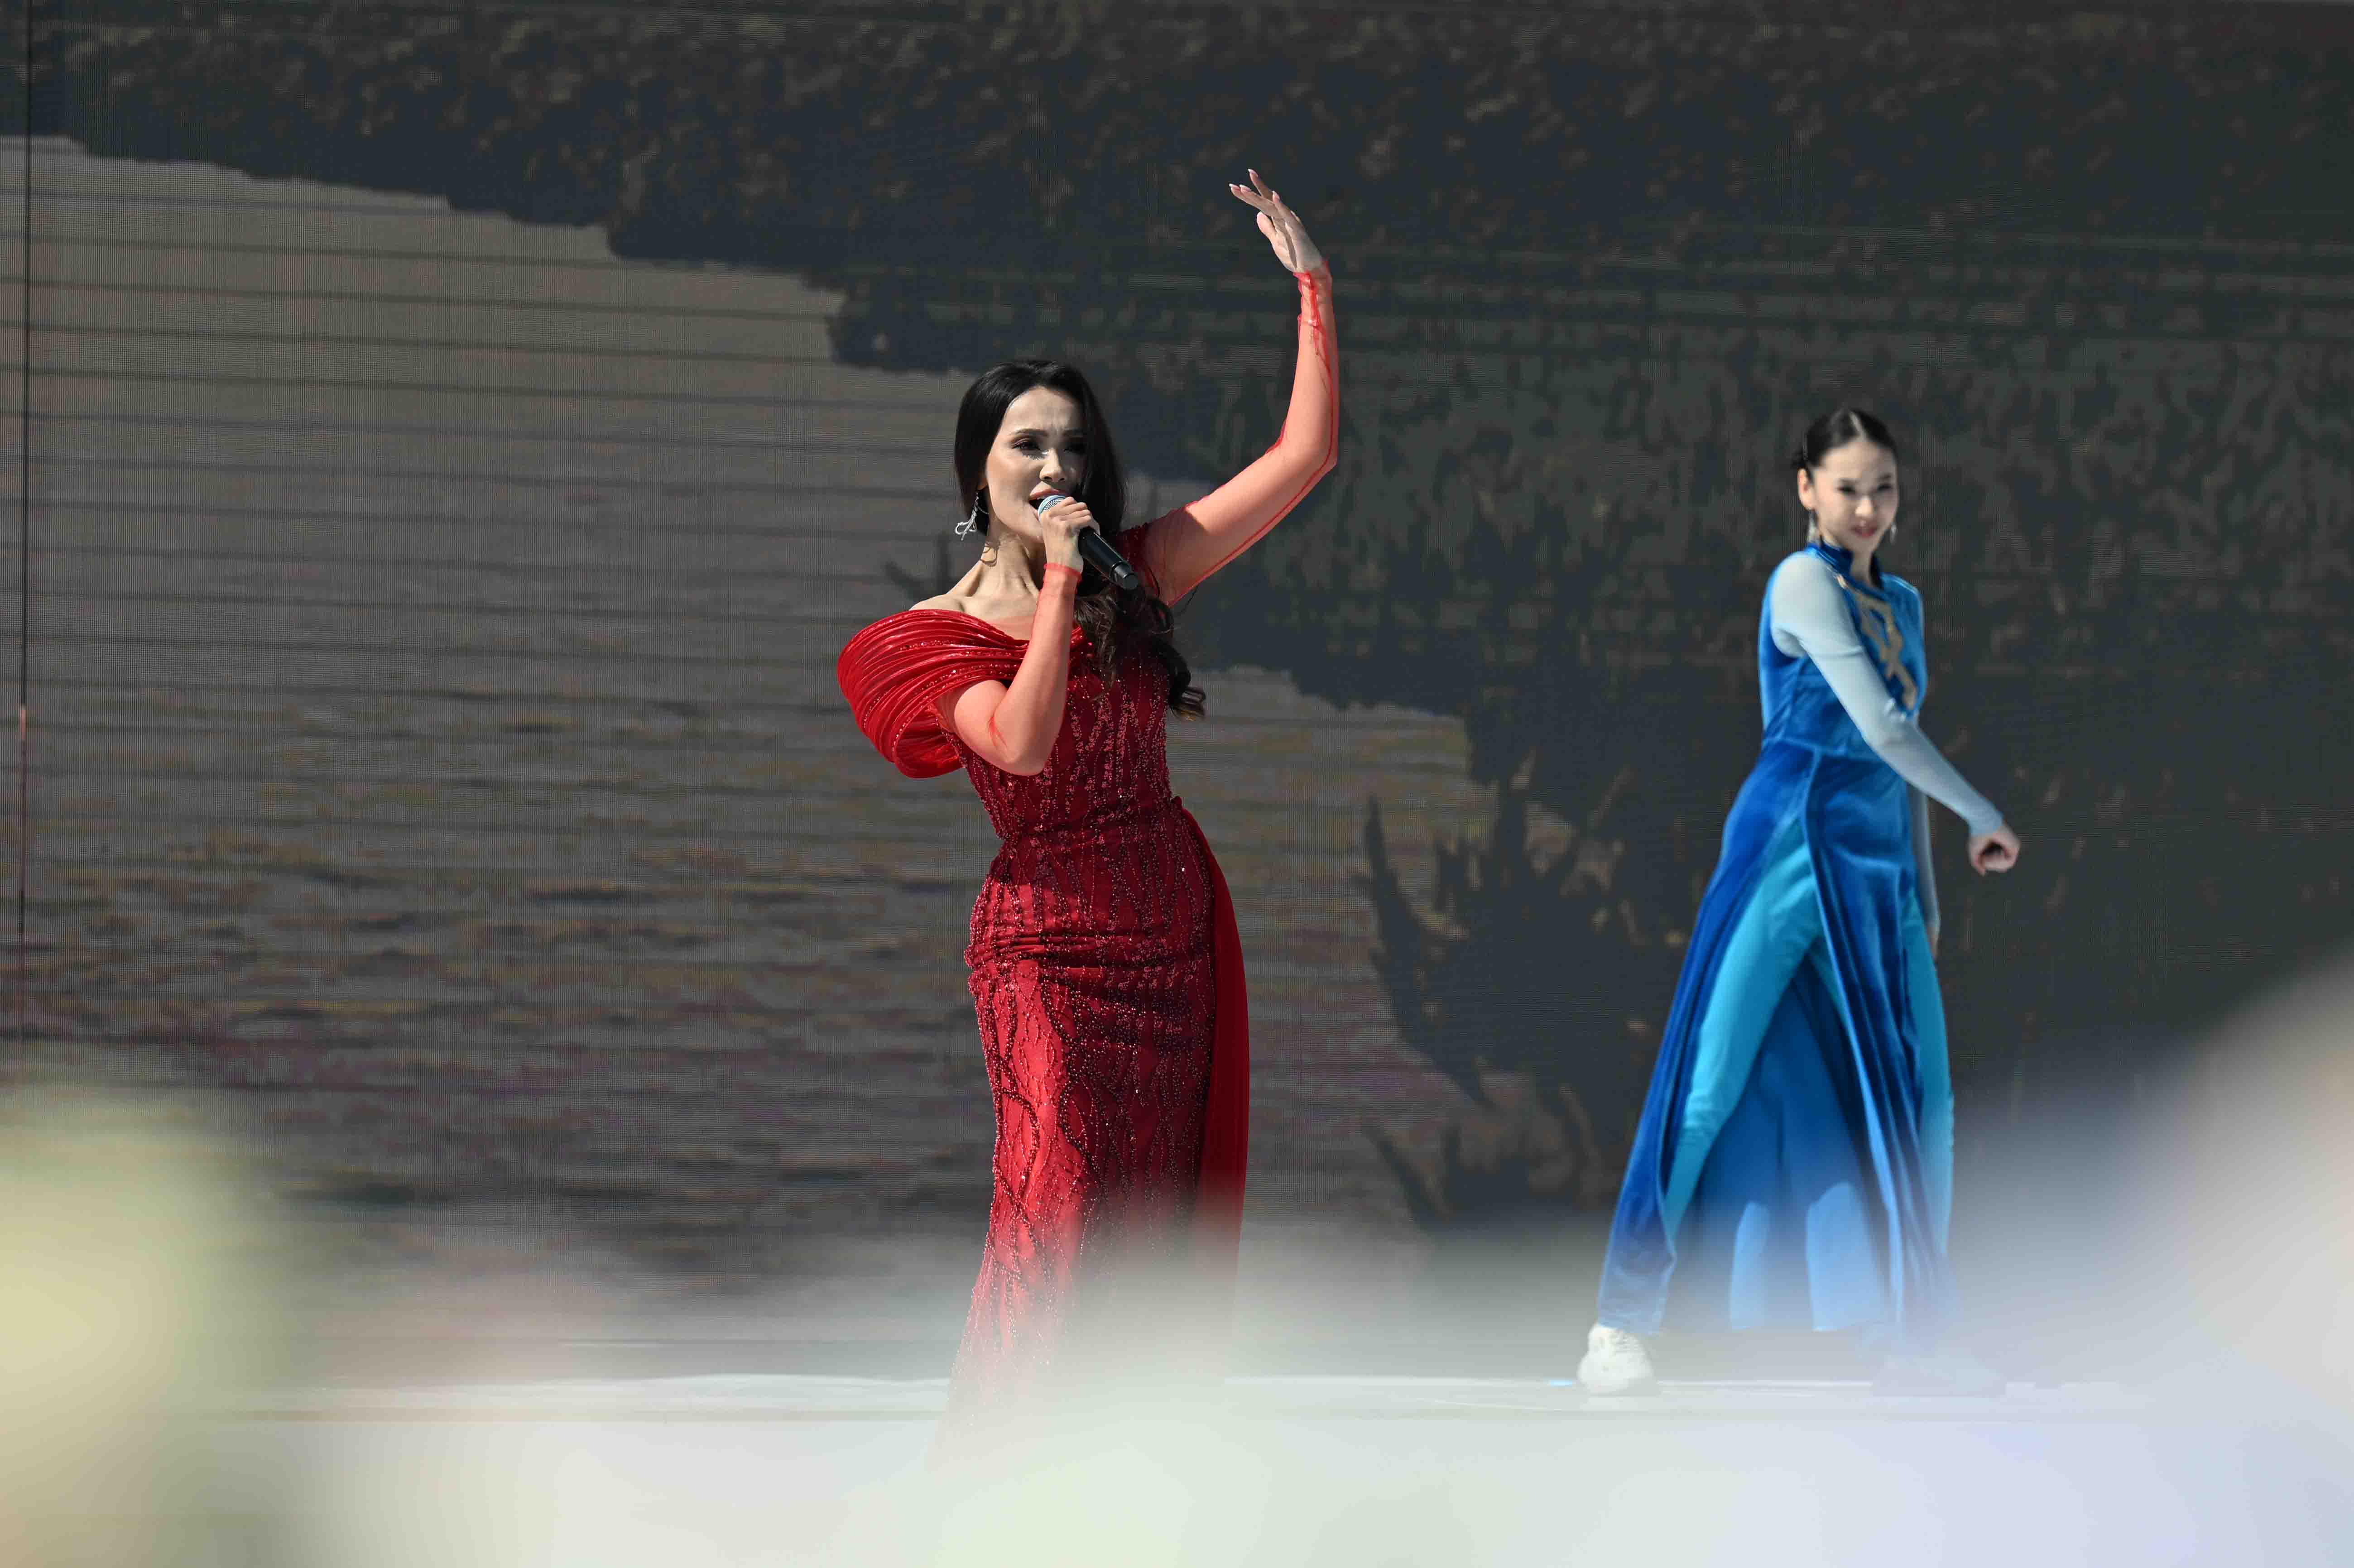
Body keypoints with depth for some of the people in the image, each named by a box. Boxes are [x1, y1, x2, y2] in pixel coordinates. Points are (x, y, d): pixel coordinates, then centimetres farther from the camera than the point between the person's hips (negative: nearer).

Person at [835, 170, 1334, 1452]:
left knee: (1152, 1224, 4)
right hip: (1050, 946, -5)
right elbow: (1023, 745, -23)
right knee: (1055, 1216, -14)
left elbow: (1306, 455, 3)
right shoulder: (936, 636, -3)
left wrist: (1314, 289, -3)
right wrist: (1060, 590, -21)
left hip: (1170, 931, 5)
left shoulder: (1136, 578, 6)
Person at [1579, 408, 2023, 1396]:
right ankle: (1623, 1324, -7)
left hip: (1878, 867, 8)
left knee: (1914, 1101, 4)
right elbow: (1883, 727, -14)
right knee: (1713, 1081, -9)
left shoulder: (1900, 603, 15)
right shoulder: (1805, 583, -9)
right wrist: (1988, 820, -6)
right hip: (1790, 850, -8)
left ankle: (1910, 1338, 9)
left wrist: (1924, 888, 15)